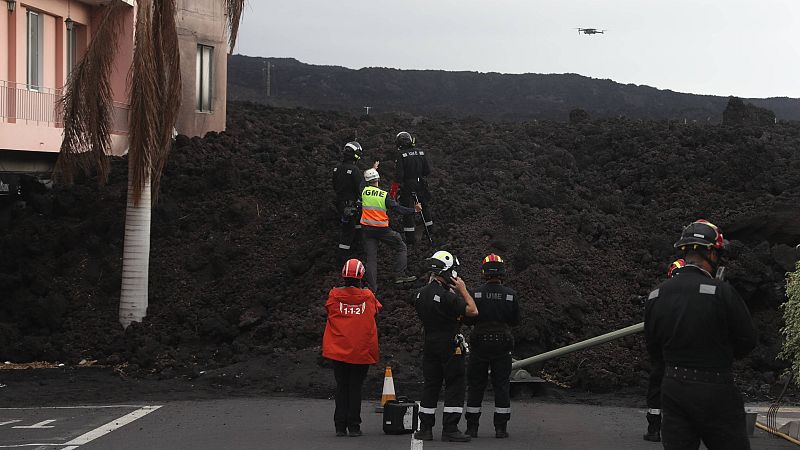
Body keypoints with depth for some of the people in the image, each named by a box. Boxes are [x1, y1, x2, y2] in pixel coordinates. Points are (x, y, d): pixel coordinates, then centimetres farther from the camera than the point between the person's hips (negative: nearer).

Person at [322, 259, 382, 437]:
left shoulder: (334, 296, -6)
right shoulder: (368, 297, -5)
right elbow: (376, 310, 13)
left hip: (338, 350, 1)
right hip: (361, 352, -1)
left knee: (341, 387, 10)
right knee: (355, 388, 6)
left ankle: (340, 426, 8)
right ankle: (354, 426, 5)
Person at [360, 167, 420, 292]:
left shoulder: (363, 191, -3)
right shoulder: (384, 195, -10)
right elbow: (398, 208, -13)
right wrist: (414, 210, -4)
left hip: (367, 229, 3)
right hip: (382, 229, -3)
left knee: (371, 257, 6)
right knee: (402, 248, 13)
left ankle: (372, 286, 0)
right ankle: (400, 275, 4)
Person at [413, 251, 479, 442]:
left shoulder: (420, 295, 2)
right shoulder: (447, 296, -20)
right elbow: (472, 311, -16)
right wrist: (463, 290, -6)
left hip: (429, 345, 7)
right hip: (450, 346, -7)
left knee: (430, 386, 13)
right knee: (455, 387, 1)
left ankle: (425, 428, 15)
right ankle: (450, 430, -1)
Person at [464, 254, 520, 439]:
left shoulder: (476, 293, -6)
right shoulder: (511, 295, -3)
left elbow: (467, 319, -4)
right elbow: (516, 321, 3)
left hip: (479, 344, 0)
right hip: (502, 345, 0)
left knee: (475, 385, 7)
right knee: (502, 385, 6)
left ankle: (472, 427, 8)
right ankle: (501, 427, 3)